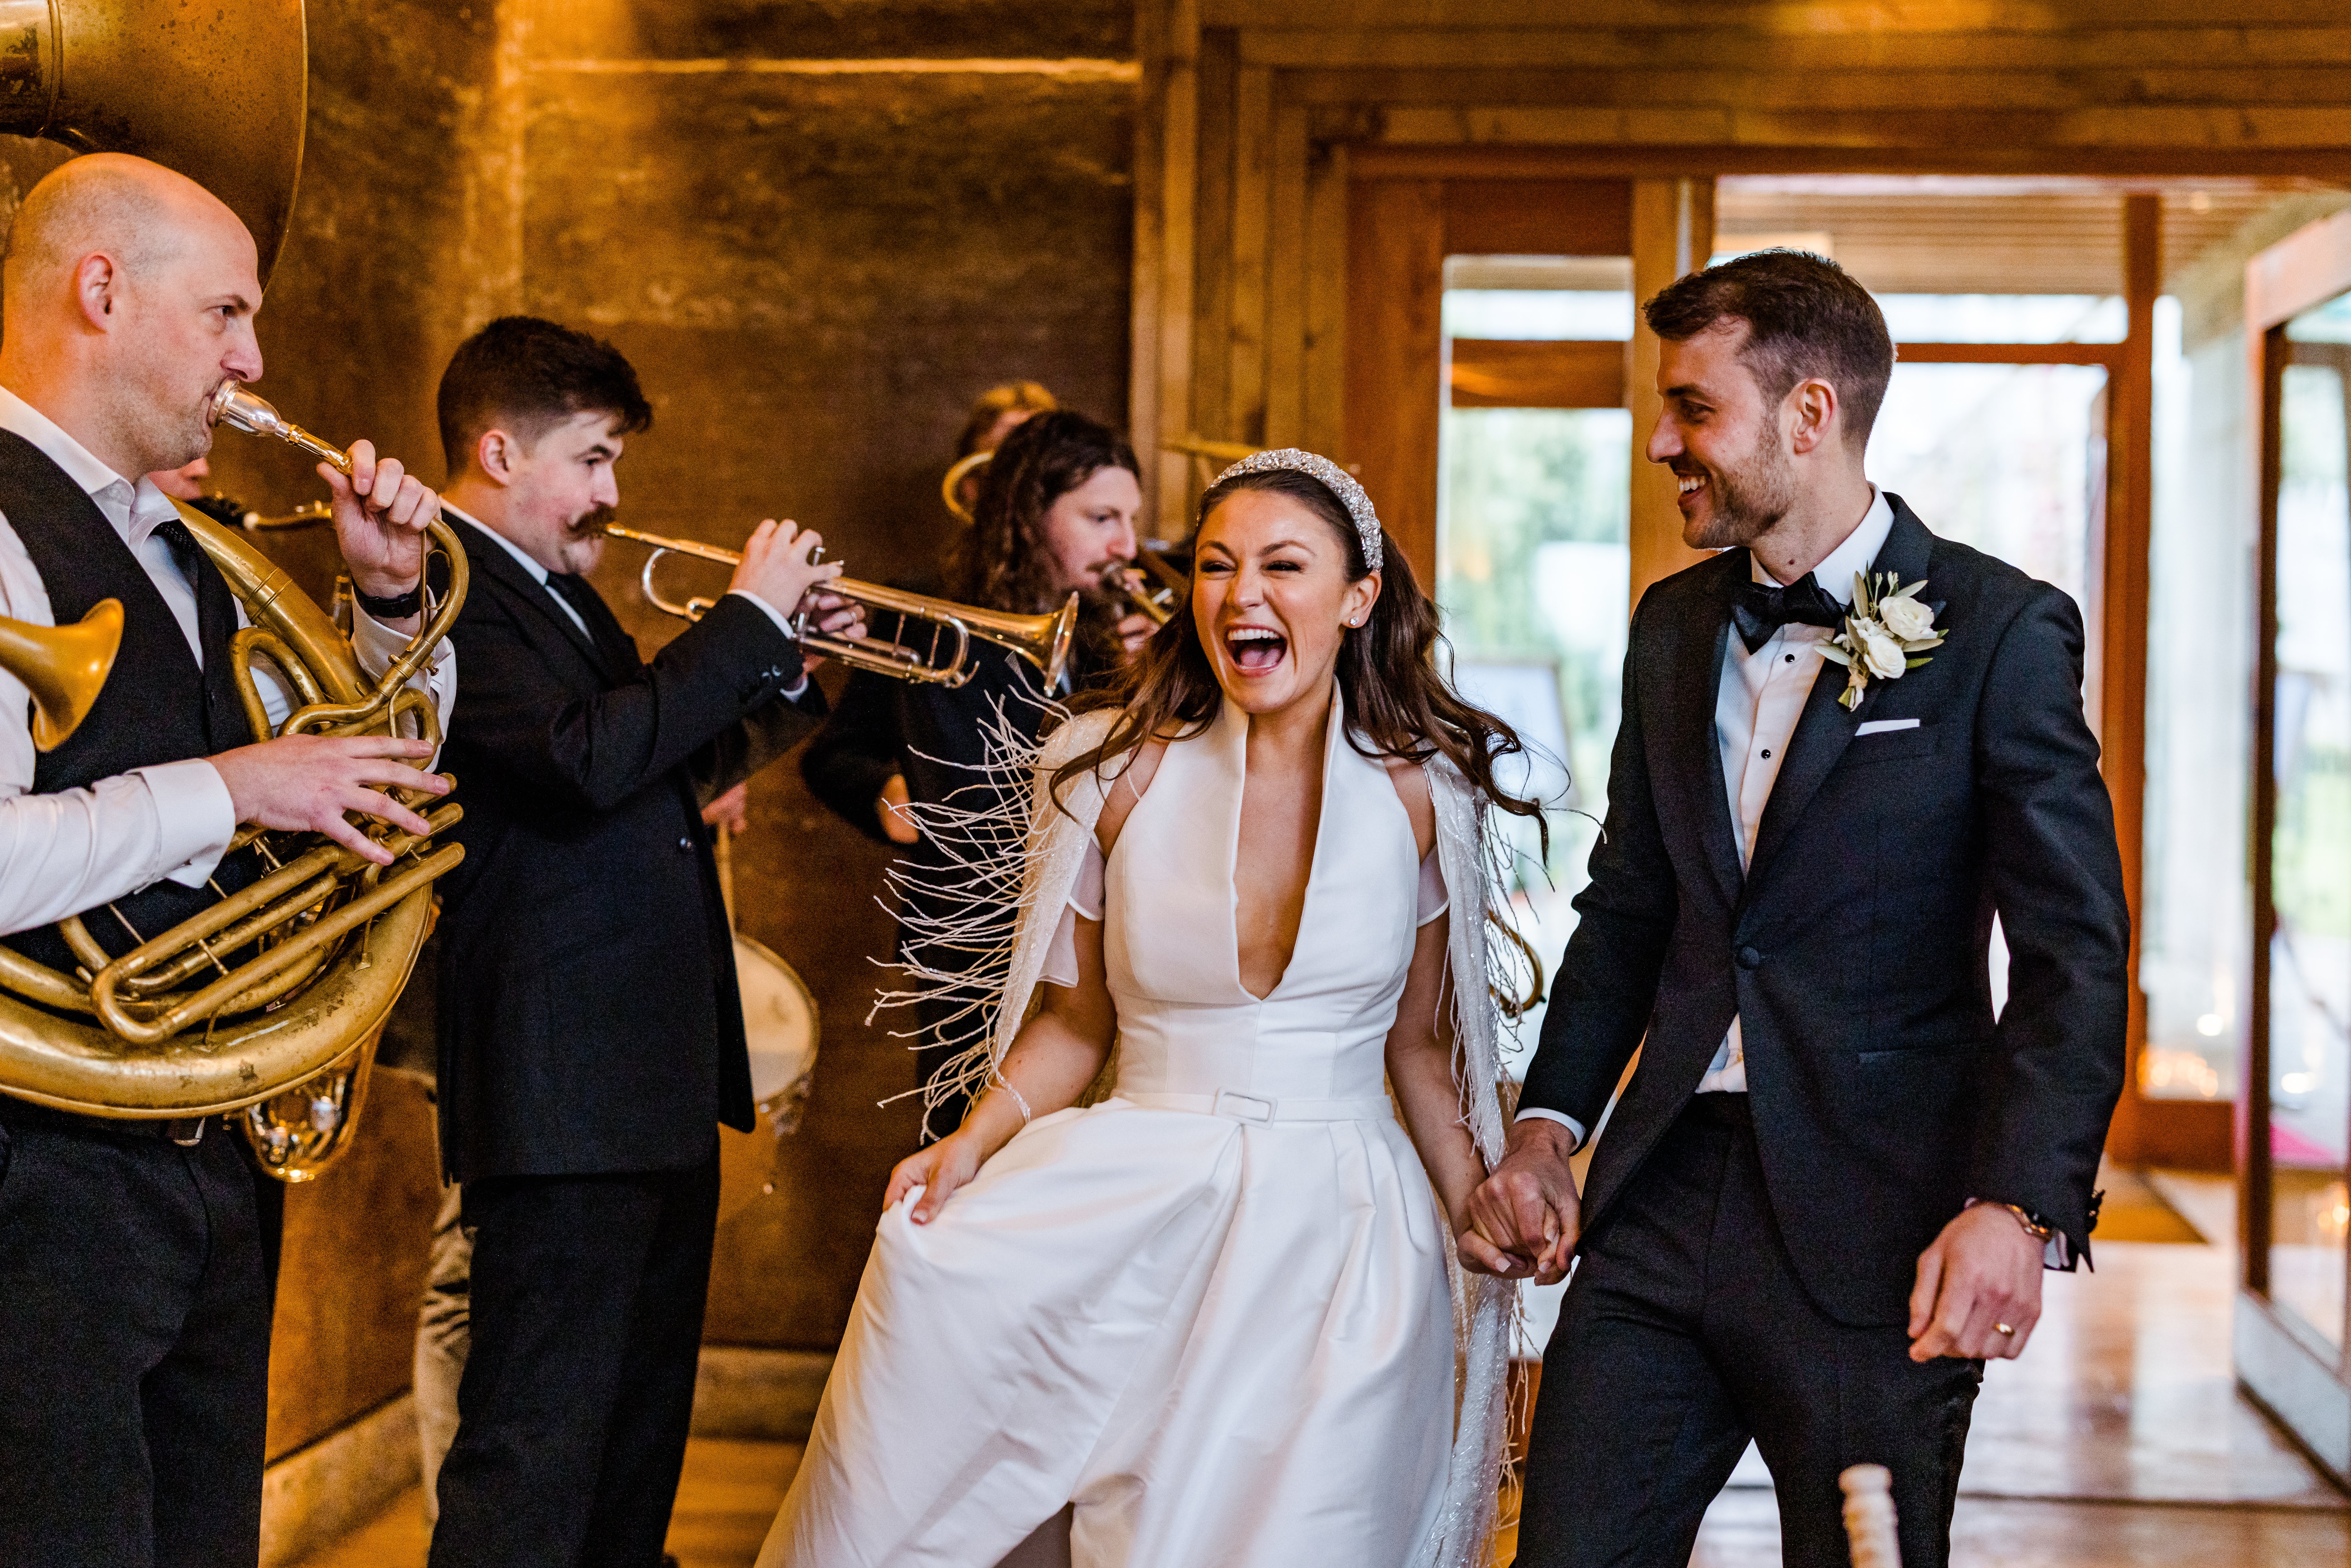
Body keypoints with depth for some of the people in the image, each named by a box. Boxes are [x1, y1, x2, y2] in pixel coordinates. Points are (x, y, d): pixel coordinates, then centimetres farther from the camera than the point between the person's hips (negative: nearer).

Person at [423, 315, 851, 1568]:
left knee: (643, 1424, 20)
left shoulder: (561, 593, 18)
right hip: (561, 1081, -10)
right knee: (534, 1460, -8)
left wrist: (784, 667, 9)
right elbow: (590, 759, -26)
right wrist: (752, 614, -18)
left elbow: (675, 767, 25)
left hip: (663, 1068, 11)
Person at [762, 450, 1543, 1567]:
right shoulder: (1119, 771, -1)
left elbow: (1419, 1045, 9)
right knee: (936, 1271, -21)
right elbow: (1081, 1018, 8)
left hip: (1337, 1236, 0)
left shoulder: (1420, 791, -1)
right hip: (1134, 1206, 1)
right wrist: (971, 1146, -8)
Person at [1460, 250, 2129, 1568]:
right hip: (1663, 1205, 5)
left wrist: (2021, 1207, -22)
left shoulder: (2001, 631, -6)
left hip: (1876, 1231, -5)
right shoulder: (1675, 626, 12)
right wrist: (1548, 1124, 9)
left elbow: (2077, 955, -10)